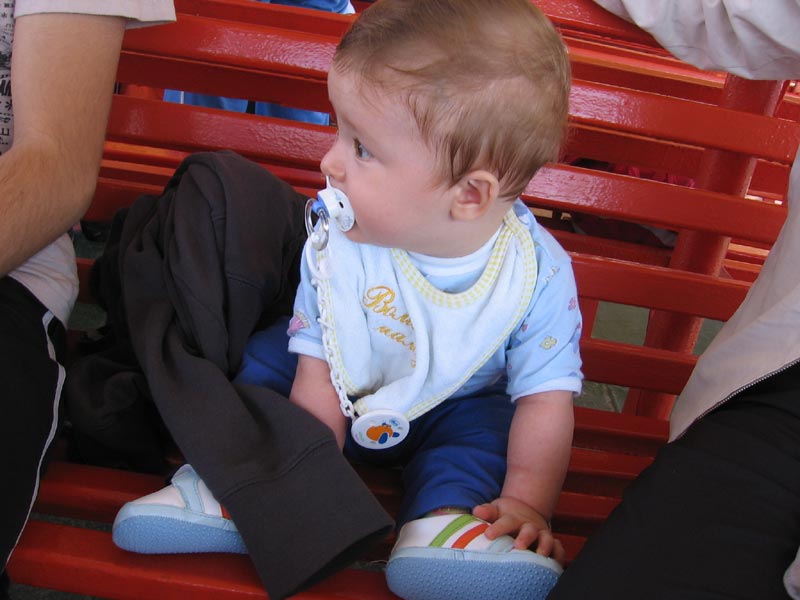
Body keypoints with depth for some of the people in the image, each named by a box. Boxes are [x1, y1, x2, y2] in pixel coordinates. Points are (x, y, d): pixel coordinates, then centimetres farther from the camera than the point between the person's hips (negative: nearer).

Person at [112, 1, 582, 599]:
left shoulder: (539, 274, -30)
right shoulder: (338, 244, -26)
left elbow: (547, 395, -21)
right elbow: (319, 373, -20)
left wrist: (525, 502, -30)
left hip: (452, 410, -1)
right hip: (345, 396, 1)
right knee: (265, 356, -16)